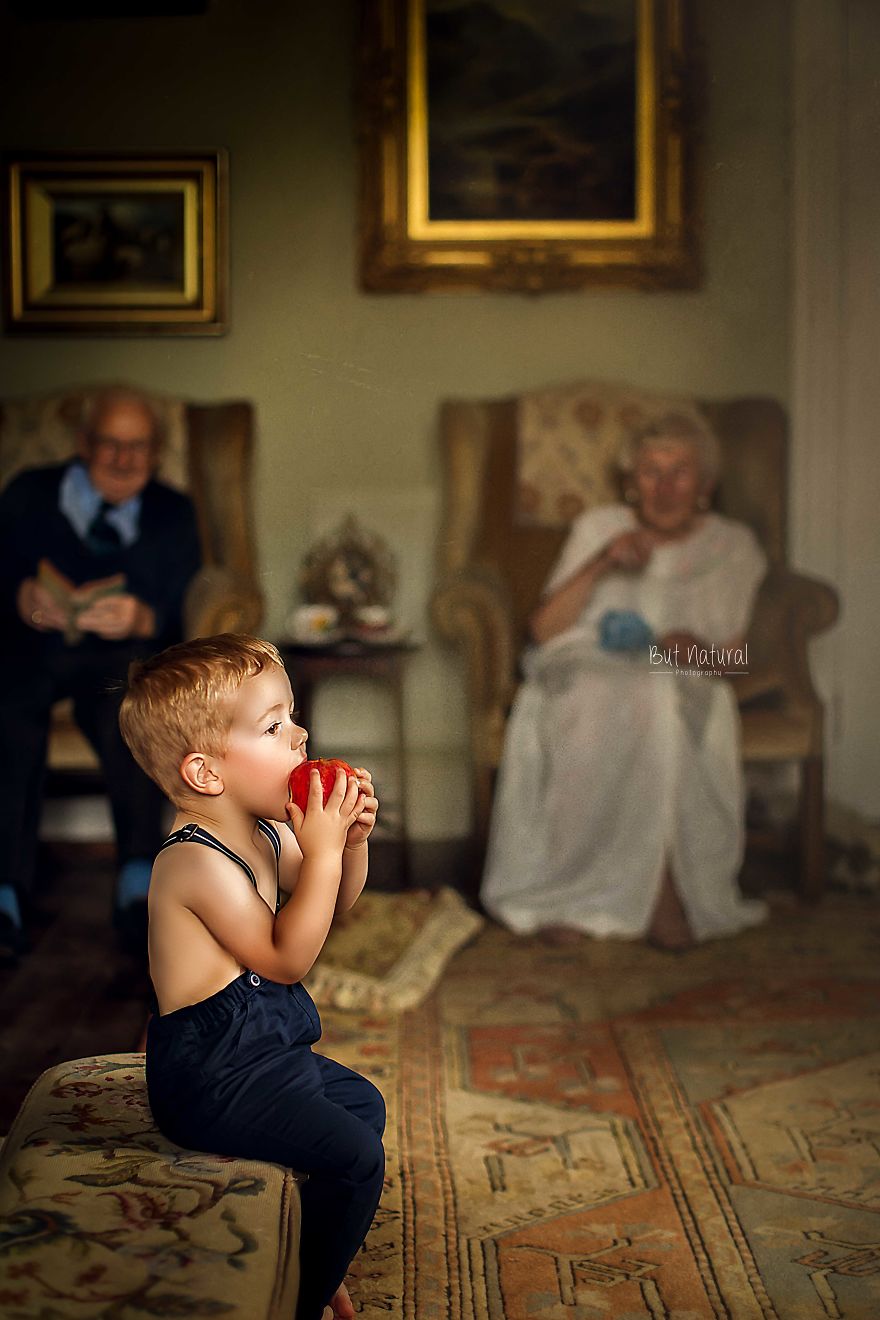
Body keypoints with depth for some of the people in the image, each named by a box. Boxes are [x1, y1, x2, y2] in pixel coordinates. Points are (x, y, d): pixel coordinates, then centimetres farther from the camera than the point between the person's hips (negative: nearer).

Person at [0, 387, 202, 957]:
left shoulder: (173, 514, 15)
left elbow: (186, 612, 3)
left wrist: (142, 619, -21)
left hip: (121, 655, 0)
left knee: (131, 684, -37)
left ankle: (139, 877, -38)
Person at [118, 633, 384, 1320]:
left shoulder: (266, 832, 3)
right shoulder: (197, 860, -27)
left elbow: (336, 902, 14)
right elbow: (285, 957, -26)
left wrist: (352, 838, -6)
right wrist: (323, 848, -26)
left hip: (265, 1048, 10)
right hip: (214, 1079, -10)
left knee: (364, 1103, 24)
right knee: (355, 1158, -12)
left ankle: (317, 1264, 35)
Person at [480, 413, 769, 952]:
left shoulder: (733, 547, 14)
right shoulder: (599, 527, 15)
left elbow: (733, 659, 9)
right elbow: (543, 629, 4)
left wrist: (700, 652, -14)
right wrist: (601, 565, -9)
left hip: (681, 690, 0)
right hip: (585, 675, 1)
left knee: (651, 705, -38)